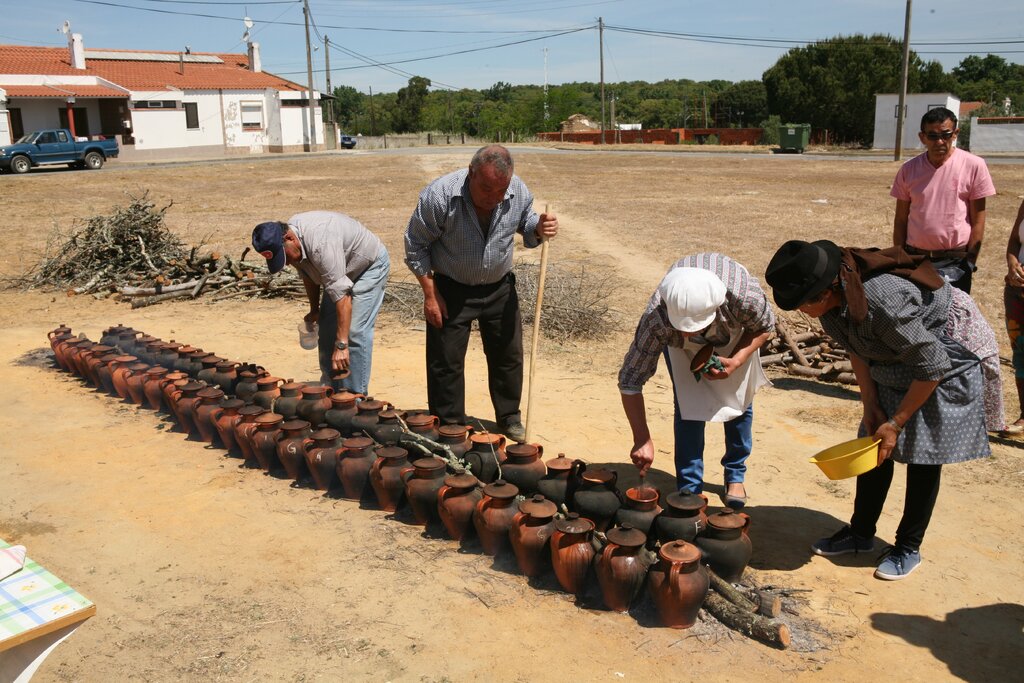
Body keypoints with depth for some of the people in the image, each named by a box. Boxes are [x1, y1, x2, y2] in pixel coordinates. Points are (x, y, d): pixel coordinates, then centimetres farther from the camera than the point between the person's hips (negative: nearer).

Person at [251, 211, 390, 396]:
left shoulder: (321, 243, -40)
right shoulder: (292, 241, -13)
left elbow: (341, 294, -42)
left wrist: (341, 345, -42)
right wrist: (314, 309, 14)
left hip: (370, 265, -9)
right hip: (339, 270, 9)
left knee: (355, 331, -17)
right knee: (327, 328, 7)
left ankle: (355, 396, -10)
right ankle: (329, 389, 18)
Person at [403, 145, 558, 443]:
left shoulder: (518, 191, -14)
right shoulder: (440, 195, -25)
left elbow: (525, 226, 6)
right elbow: (415, 245, -14)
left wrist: (539, 229, -19)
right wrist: (430, 294, -14)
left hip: (499, 288, 3)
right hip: (451, 290, -3)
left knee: (509, 354, 12)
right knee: (446, 361, 1)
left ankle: (510, 418, 32)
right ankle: (449, 426, 19)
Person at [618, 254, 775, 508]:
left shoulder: (745, 297, -44)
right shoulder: (656, 320, -43)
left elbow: (765, 327, -18)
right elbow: (630, 382, -32)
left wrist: (736, 361, -33)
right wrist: (642, 440, -34)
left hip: (735, 329, 1)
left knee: (739, 398, 3)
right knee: (688, 404, -12)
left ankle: (735, 476, 24)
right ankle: (690, 489, 1)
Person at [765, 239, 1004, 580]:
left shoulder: (882, 304, -40)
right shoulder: (835, 297, -16)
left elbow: (933, 366, -30)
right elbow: (857, 351, 2)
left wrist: (896, 423, -22)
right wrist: (871, 407, -2)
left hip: (949, 356, -8)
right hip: (894, 360, 8)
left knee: (924, 453, -2)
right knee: (874, 444, 9)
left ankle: (909, 548, 13)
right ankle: (861, 533, 23)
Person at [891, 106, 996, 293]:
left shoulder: (974, 166, -5)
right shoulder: (908, 170, 2)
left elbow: (978, 220, -3)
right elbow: (900, 219, 6)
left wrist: (970, 262, -6)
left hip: (955, 262, -2)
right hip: (914, 259, 2)